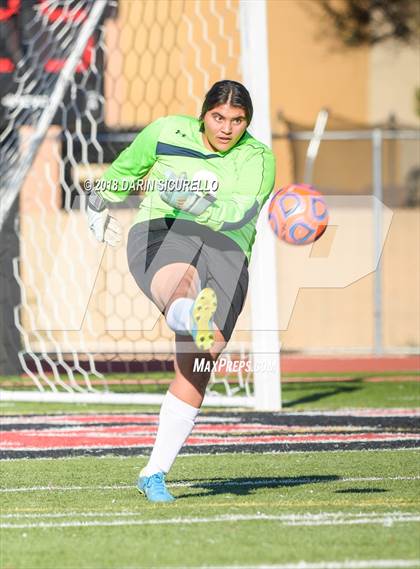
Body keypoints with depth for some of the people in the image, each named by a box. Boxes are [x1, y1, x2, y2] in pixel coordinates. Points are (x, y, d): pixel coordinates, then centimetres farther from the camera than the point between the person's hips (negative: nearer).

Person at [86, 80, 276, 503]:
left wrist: (186, 198, -26)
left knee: (196, 370, -10)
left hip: (225, 254, 1)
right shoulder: (166, 134, 11)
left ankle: (154, 474, -2)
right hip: (159, 233, -1)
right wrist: (100, 203, 44)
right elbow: (124, 168, 30)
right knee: (179, 283, -40)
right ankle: (196, 324, -79)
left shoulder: (258, 159, 6)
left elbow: (238, 213, -12)